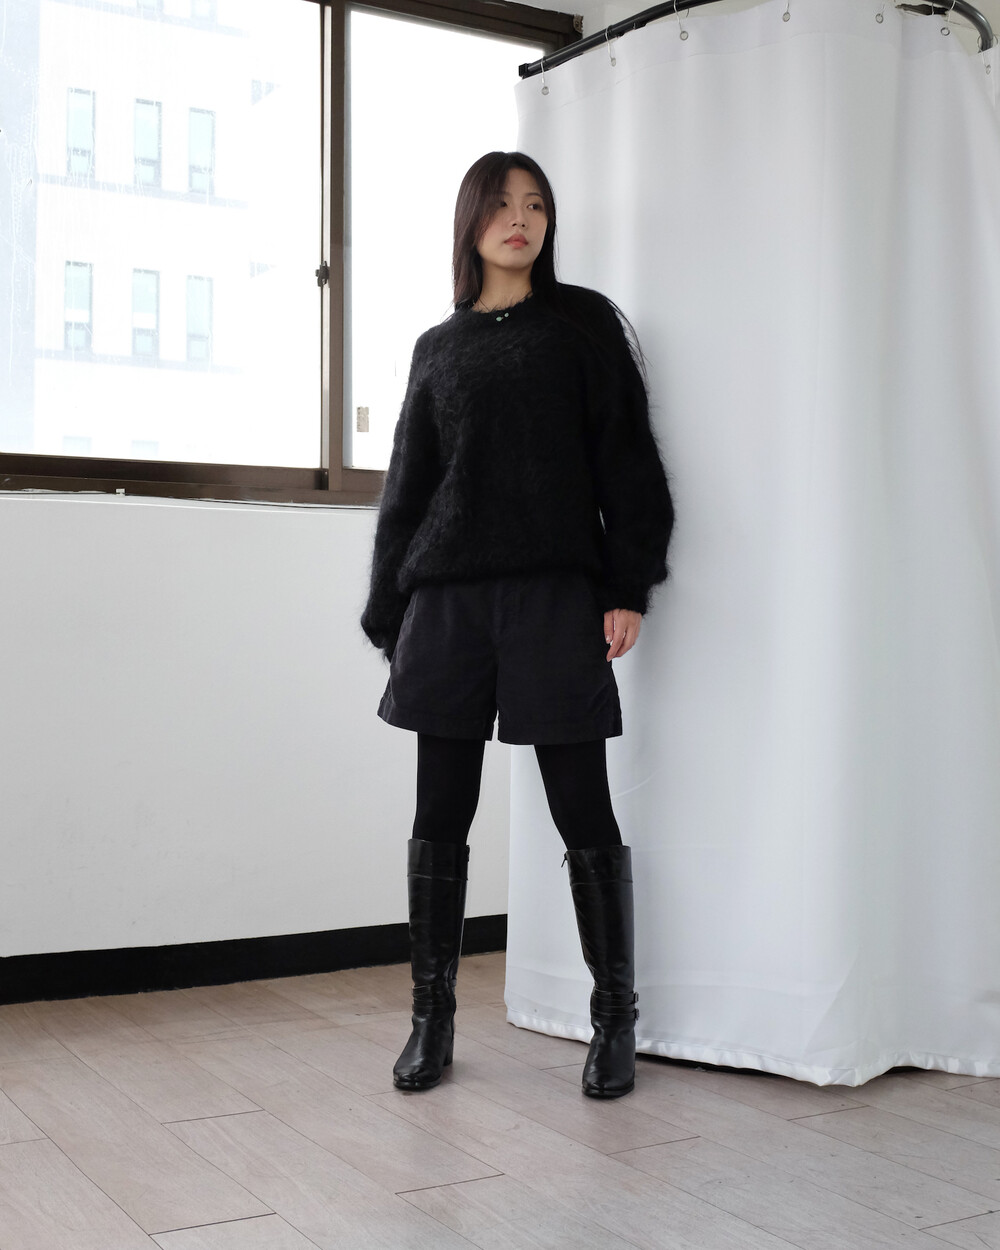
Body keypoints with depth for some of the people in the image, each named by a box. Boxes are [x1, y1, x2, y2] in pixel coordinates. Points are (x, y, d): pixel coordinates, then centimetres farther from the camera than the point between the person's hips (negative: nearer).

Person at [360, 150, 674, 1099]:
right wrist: (390, 614, 11)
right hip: (449, 597, 3)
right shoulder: (438, 348, 17)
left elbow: (625, 458, 3)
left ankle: (615, 1023, 11)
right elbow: (406, 487, 17)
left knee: (584, 817, -1)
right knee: (441, 818, 4)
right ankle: (432, 1020, 15)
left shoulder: (583, 323, 10)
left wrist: (628, 588, -7)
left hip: (557, 594, -2)